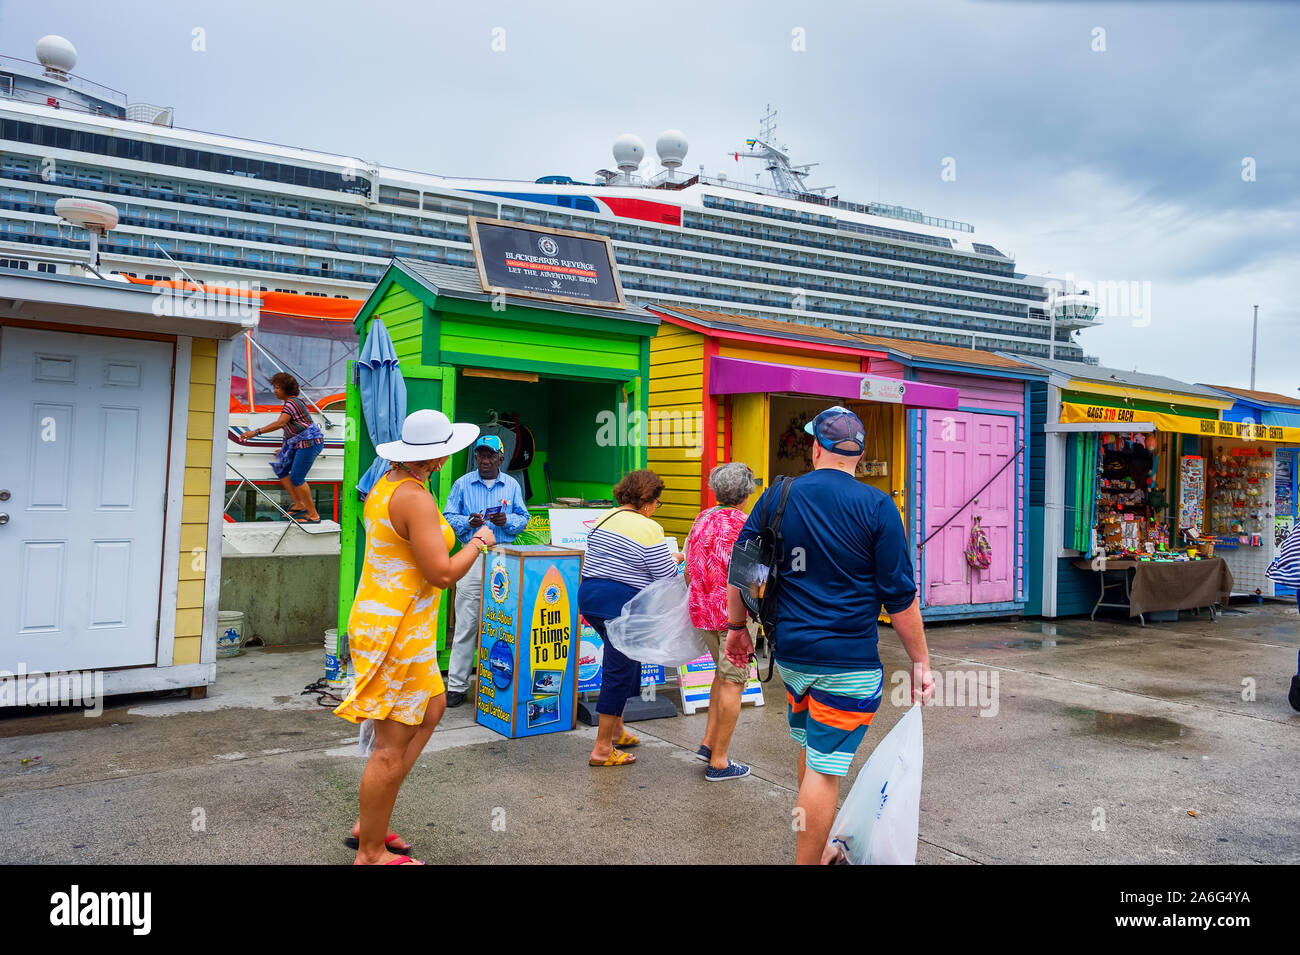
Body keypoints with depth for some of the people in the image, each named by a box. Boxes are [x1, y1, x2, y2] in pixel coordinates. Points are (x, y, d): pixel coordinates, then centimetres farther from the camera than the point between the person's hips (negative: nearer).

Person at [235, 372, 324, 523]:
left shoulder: (292, 403, -16)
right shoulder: (290, 402, 16)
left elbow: (280, 423, -30)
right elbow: (289, 429, 23)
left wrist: (255, 432, -32)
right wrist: (283, 449, 23)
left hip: (309, 442, -11)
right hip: (298, 443, 11)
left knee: (296, 477, -10)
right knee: (280, 468, 10)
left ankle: (313, 515, -3)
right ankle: (298, 505, 13)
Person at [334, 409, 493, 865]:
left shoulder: (383, 487, 9)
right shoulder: (416, 499, -21)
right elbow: (443, 573, -23)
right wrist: (479, 542, -8)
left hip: (377, 617, 10)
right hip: (399, 630, -10)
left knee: (432, 708, 20)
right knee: (393, 744, 1)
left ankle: (368, 823, 26)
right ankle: (371, 853, 16)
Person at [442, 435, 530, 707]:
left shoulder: (512, 485, 13)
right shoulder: (463, 484, 9)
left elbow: (523, 518, 11)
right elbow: (448, 517, 7)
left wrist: (507, 521, -10)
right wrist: (468, 522, -12)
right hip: (473, 558, -1)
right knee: (466, 623, -4)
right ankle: (457, 685, 1)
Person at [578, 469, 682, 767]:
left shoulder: (604, 518, 9)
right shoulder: (649, 530, -13)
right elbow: (667, 577, -10)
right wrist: (674, 559, 10)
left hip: (589, 596, 8)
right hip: (623, 606, -8)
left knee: (625, 661, 24)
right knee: (619, 671, 2)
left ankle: (615, 730, 33)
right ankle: (602, 749, 8)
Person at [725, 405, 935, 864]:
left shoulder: (777, 496, 2)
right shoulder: (876, 506, -9)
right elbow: (900, 596, -9)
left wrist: (737, 627, 19)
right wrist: (920, 661, 0)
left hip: (789, 652, 5)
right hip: (847, 662, -5)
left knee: (810, 751, 23)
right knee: (825, 768, 2)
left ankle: (819, 848, 40)